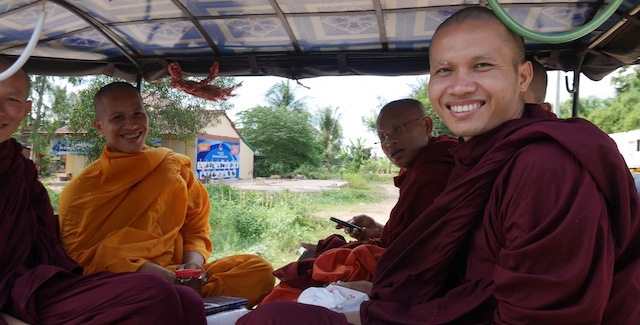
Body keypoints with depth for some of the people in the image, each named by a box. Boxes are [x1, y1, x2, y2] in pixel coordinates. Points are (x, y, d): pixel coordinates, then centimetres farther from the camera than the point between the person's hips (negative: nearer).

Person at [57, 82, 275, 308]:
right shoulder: (81, 191, 5)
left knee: (259, 270, -20)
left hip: (177, 278, 4)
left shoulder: (176, 168, 13)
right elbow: (80, 255, -2)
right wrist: (142, 269, -18)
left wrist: (193, 262, -7)